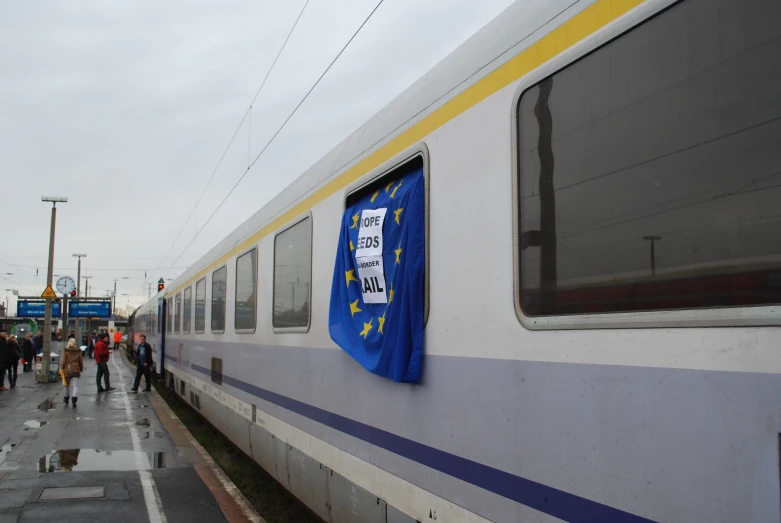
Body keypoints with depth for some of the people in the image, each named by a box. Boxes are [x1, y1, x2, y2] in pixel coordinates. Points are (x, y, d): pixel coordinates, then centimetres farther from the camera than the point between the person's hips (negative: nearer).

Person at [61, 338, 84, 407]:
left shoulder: (66, 351, -5)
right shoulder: (78, 351, 2)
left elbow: (63, 361, -7)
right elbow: (81, 362, 7)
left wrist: (61, 368, 8)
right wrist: (81, 370, 18)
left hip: (67, 370, 0)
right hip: (76, 370, 0)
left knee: (67, 386, 16)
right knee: (75, 386, -2)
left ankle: (66, 401, 30)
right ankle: (74, 400, -23)